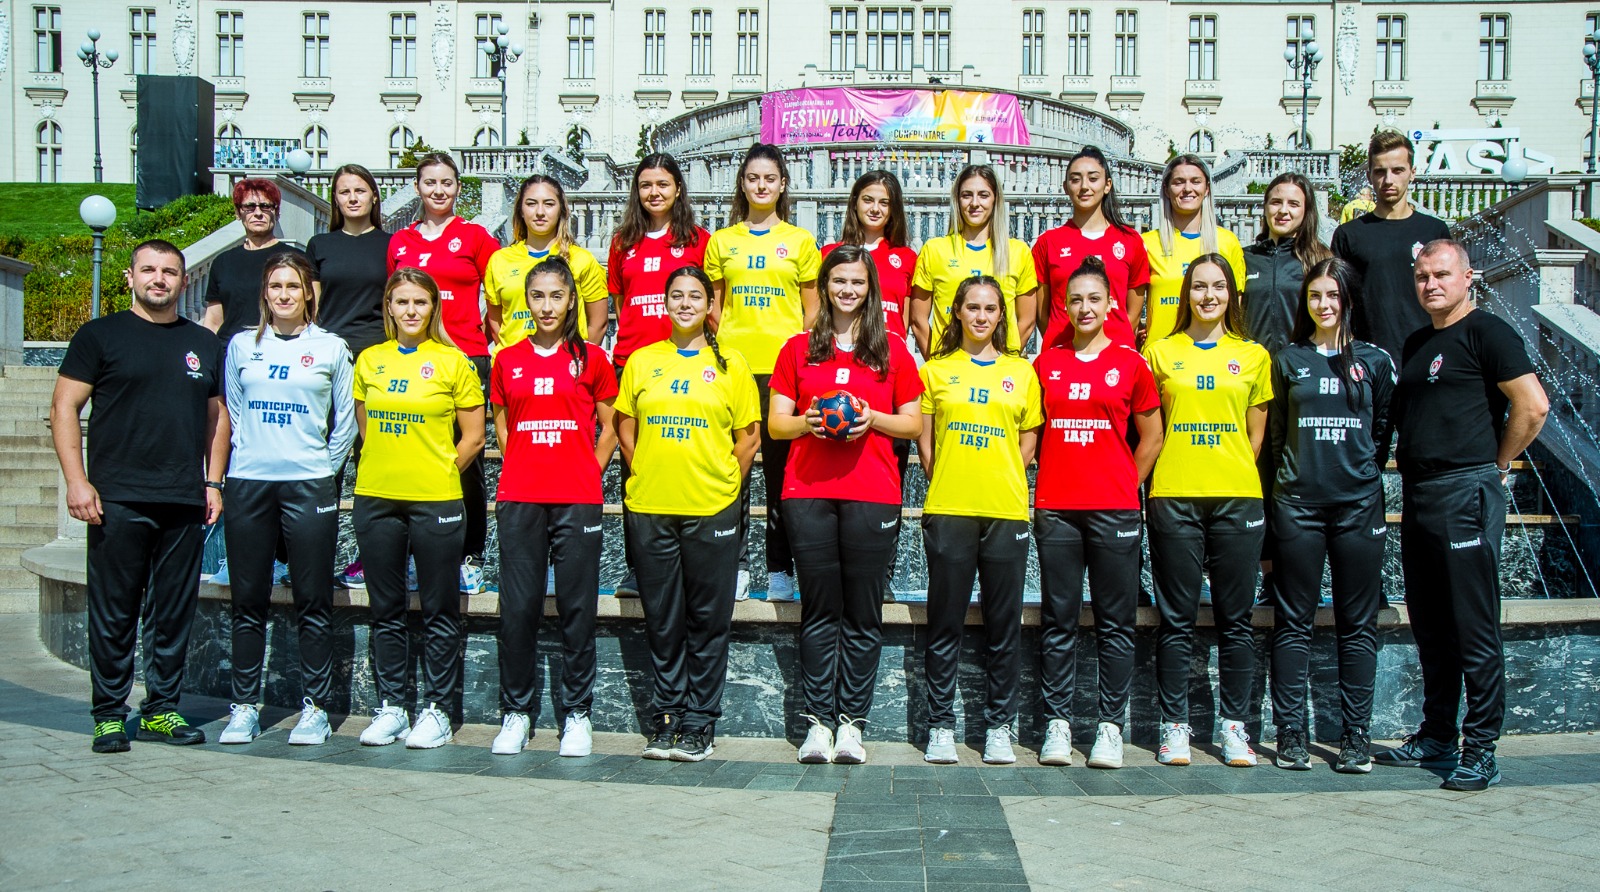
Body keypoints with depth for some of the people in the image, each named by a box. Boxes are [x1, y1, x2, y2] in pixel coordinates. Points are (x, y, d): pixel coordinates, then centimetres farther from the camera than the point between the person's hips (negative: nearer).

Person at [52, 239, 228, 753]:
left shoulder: (204, 344, 15)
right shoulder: (100, 336, 4)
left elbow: (217, 416, 19)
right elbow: (65, 408, 0)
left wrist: (213, 482, 10)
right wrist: (76, 480, -9)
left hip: (186, 504, 3)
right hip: (119, 500, -3)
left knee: (175, 614, 7)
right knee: (114, 613, 1)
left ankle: (162, 709, 18)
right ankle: (109, 715, 11)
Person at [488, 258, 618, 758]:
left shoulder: (591, 359, 6)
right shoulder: (507, 361, 11)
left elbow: (609, 429, 10)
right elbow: (502, 430, 17)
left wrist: (589, 474, 0)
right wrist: (523, 473, 7)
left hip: (577, 501, -1)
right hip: (519, 499, 2)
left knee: (578, 607, 2)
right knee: (518, 608, 2)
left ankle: (577, 713, 12)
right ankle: (516, 712, 13)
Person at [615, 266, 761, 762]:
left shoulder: (730, 365, 5)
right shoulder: (641, 361, 9)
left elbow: (748, 437, 6)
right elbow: (625, 429, 13)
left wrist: (722, 483, 1)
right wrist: (649, 474, 5)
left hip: (711, 510, -1)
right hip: (650, 508, 2)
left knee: (708, 620, 3)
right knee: (662, 620, 7)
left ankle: (700, 724, 12)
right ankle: (666, 718, 17)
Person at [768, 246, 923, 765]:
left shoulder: (892, 349, 11)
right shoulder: (799, 348, 13)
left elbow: (915, 424, 11)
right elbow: (775, 423, 11)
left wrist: (872, 419, -7)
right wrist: (807, 421, -9)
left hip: (873, 495, 0)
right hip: (808, 492, 1)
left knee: (863, 615, 1)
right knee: (820, 612, 2)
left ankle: (852, 721, 8)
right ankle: (819, 720, 8)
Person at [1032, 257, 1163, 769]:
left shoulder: (1130, 363, 4)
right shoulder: (1046, 363, 9)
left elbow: (1151, 437, 10)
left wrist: (1126, 486, 5)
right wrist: (1042, 486, 7)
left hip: (1115, 510, -1)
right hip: (1056, 510, 1)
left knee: (1116, 622, 3)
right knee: (1058, 621, 4)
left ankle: (1111, 725, 10)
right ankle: (1057, 722, 11)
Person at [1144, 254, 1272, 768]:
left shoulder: (1253, 357, 10)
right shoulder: (1161, 353, 8)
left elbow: (1257, 432, 13)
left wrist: (1233, 474, 4)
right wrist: (1157, 478, -1)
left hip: (1237, 498, 1)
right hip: (1173, 498, -1)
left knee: (1235, 619, 4)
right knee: (1177, 619, 2)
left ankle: (1234, 725, 13)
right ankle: (1174, 725, 9)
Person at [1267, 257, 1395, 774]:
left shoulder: (1375, 361, 7)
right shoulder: (1288, 360, 9)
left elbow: (1383, 432, 11)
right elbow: (1276, 431, 12)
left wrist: (1362, 476, 4)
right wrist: (1291, 477, 4)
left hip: (1358, 503, 0)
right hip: (1298, 503, 0)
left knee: (1358, 624, 3)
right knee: (1294, 620, 2)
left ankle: (1356, 735, 10)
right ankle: (1290, 732, 7)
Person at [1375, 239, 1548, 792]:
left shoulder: (1486, 333, -6)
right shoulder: (1416, 344, 18)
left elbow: (1533, 405, -14)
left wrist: (1498, 463, -5)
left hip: (1465, 494, -8)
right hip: (1416, 496, 8)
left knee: (1474, 629, -5)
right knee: (1430, 627, 13)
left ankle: (1481, 749, 1)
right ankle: (1436, 739, 22)